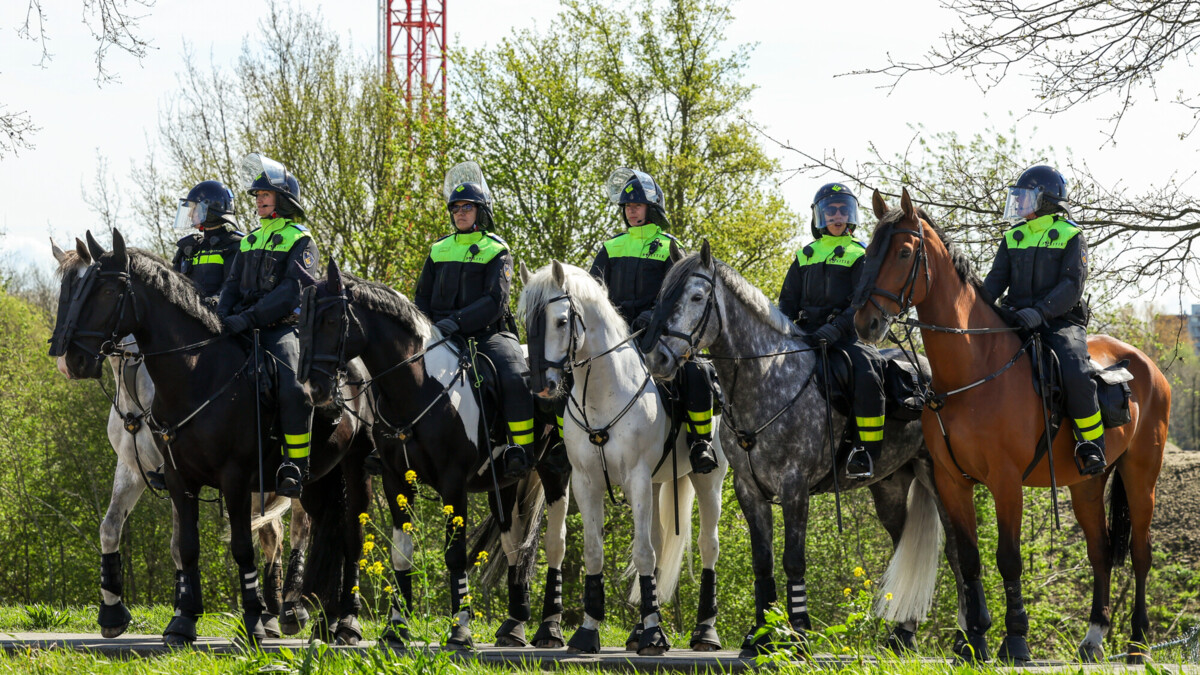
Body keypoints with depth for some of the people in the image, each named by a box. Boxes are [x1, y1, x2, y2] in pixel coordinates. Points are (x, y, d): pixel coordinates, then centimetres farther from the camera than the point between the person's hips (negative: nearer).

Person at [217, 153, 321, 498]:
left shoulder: (300, 241, 0)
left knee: (292, 390, -30)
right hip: (243, 329, 7)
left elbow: (292, 290, -14)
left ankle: (296, 466, -22)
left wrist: (250, 317, -25)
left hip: (281, 329, -6)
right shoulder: (249, 242, 22)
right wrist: (221, 316, -5)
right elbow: (233, 285, 18)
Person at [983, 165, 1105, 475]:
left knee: (1075, 375, -31)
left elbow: (1072, 286, -12)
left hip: (1060, 321, -5)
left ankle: (1091, 445, -15)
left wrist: (1040, 311, -28)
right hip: (1016, 320, 5)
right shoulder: (1013, 237, 16)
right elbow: (997, 279, 10)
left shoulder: (1070, 237, 0)